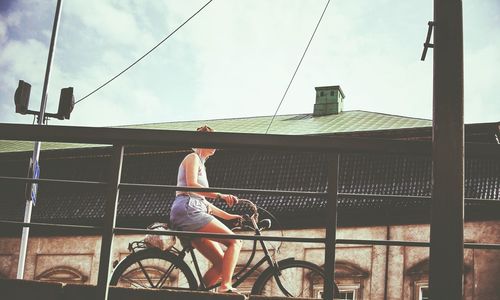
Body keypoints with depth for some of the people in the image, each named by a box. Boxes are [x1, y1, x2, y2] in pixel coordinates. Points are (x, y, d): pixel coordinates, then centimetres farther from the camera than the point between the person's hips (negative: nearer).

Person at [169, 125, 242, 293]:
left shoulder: (201, 165, 33)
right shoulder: (193, 157, 6)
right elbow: (191, 185, -13)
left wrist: (228, 216, 24)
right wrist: (220, 195, -21)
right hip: (188, 211, -9)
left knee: (221, 264, -2)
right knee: (235, 242, -17)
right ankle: (225, 287, -27)